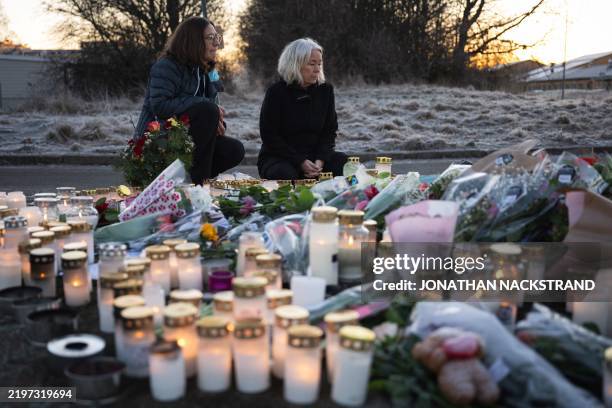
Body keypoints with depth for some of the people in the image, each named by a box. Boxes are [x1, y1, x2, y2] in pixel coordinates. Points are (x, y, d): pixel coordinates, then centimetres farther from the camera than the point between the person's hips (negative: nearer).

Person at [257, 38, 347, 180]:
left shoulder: (325, 90, 3)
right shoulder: (276, 92, -9)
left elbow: (329, 131, 4)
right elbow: (269, 135, -11)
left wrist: (320, 160, -15)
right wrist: (300, 162, -19)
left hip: (314, 156, 3)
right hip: (278, 158, -3)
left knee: (343, 163, -23)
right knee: (286, 174, -36)